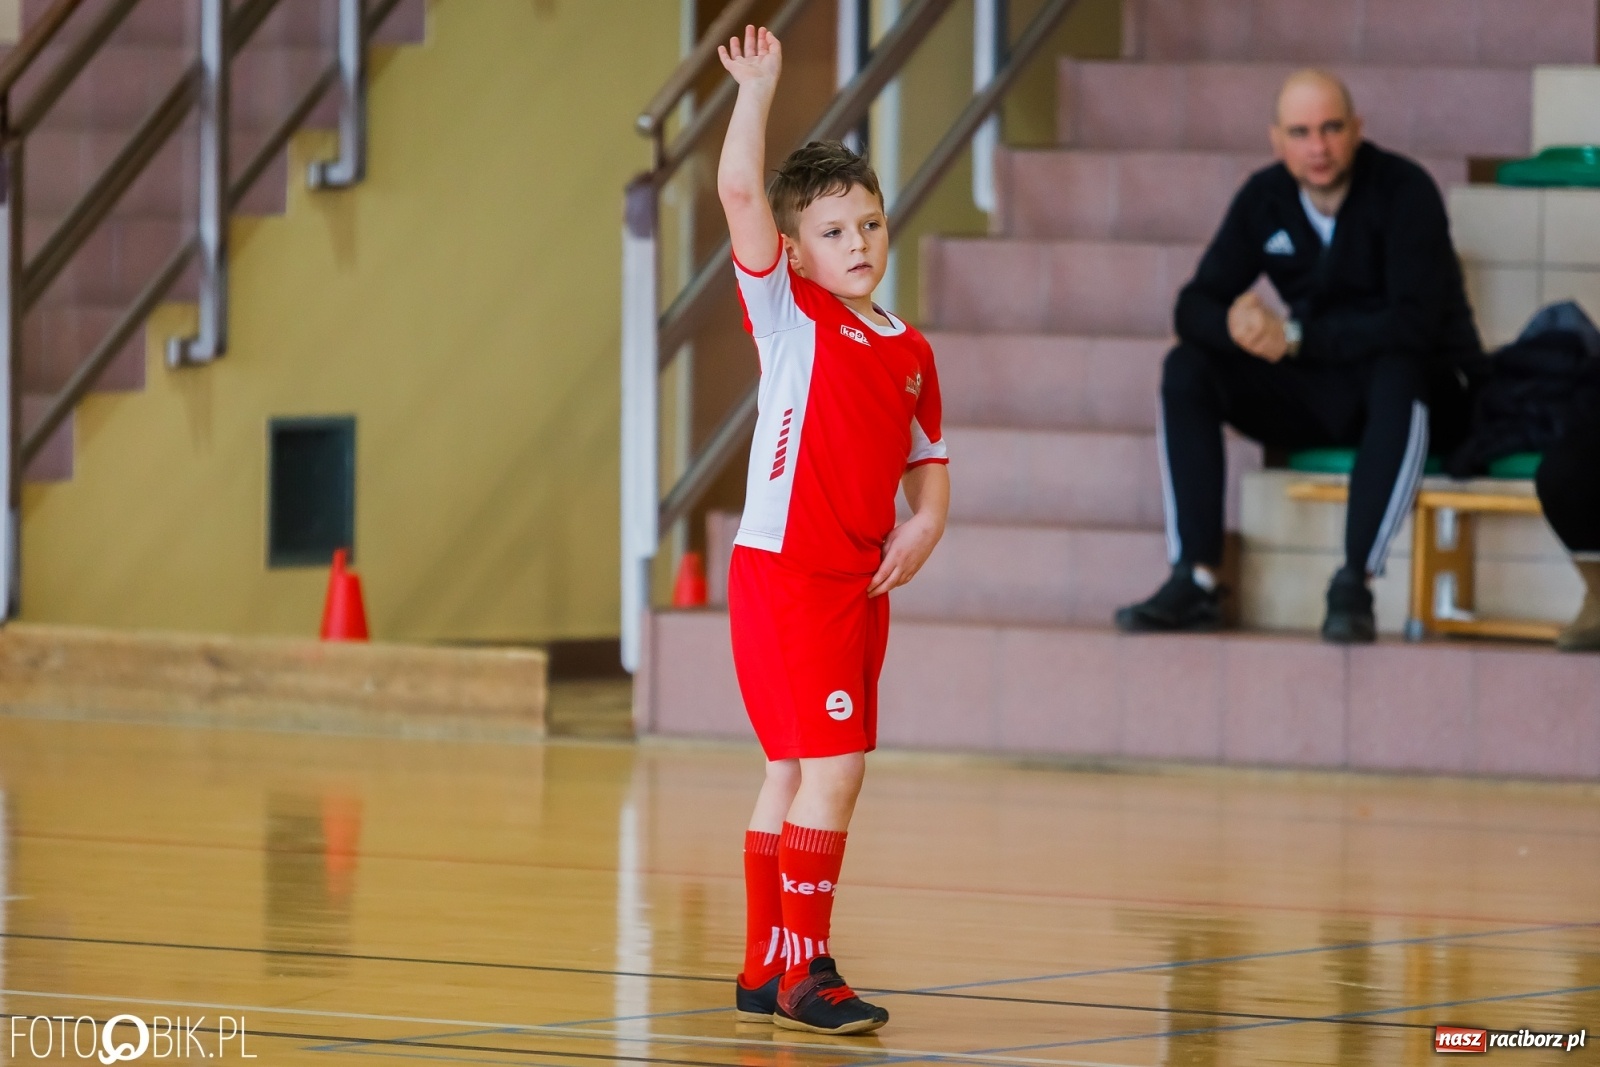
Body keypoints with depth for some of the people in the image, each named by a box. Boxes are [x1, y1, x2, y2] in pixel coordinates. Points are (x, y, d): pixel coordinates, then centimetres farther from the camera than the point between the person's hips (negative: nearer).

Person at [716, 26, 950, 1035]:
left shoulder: (910, 351, 13)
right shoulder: (789, 312, -4)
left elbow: (929, 459, 21)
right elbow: (741, 193, -16)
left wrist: (925, 523, 2)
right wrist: (758, 90, -21)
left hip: (862, 582, 7)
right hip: (784, 571, -7)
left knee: (798, 773, 13)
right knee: (832, 764, -13)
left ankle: (767, 969, 20)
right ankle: (804, 971, -8)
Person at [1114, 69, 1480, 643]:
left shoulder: (1403, 191, -16)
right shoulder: (1264, 198, 1)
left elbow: (1413, 323, -26)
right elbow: (1194, 306, -2)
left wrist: (1295, 337, -29)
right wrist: (1235, 325, -27)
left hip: (1418, 385, -5)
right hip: (1320, 397, 5)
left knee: (1397, 372, -39)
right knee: (1187, 369, -13)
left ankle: (1354, 585, -37)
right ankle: (1195, 582, -21)